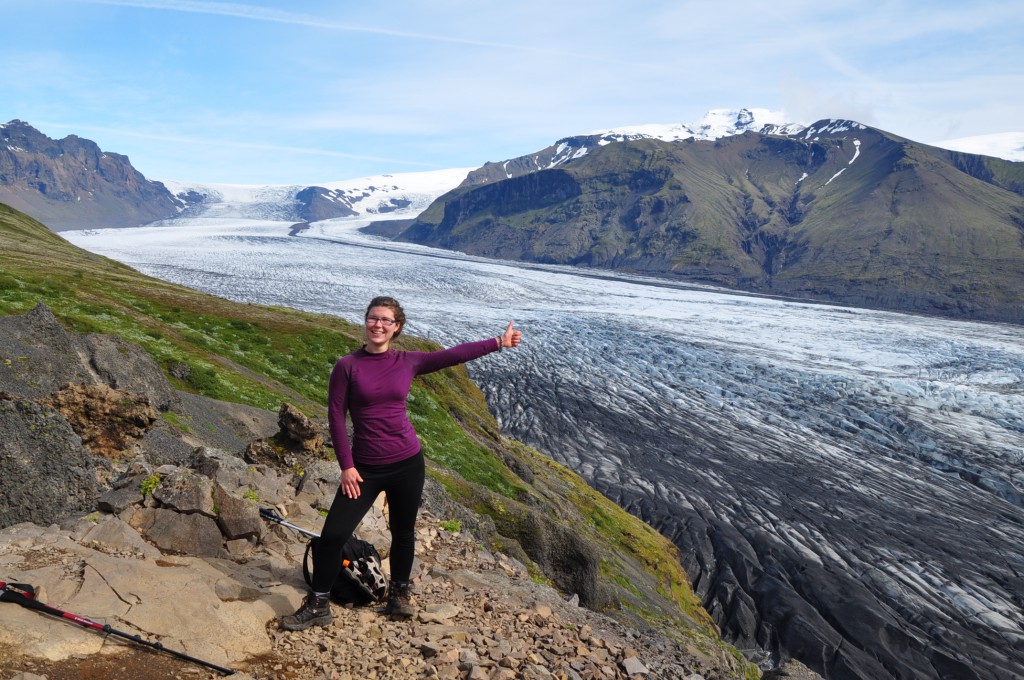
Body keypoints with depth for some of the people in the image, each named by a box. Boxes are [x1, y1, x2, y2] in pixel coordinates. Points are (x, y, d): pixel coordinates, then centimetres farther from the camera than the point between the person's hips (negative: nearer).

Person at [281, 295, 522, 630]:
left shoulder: (407, 362, 1)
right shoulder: (347, 366, -6)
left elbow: (455, 354, 3)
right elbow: (336, 417, -5)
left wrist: (500, 342, 4)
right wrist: (346, 466, -9)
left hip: (407, 464, 2)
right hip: (364, 469, -2)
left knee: (403, 533, 15)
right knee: (333, 534, -4)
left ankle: (399, 593, 38)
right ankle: (318, 605, 16)